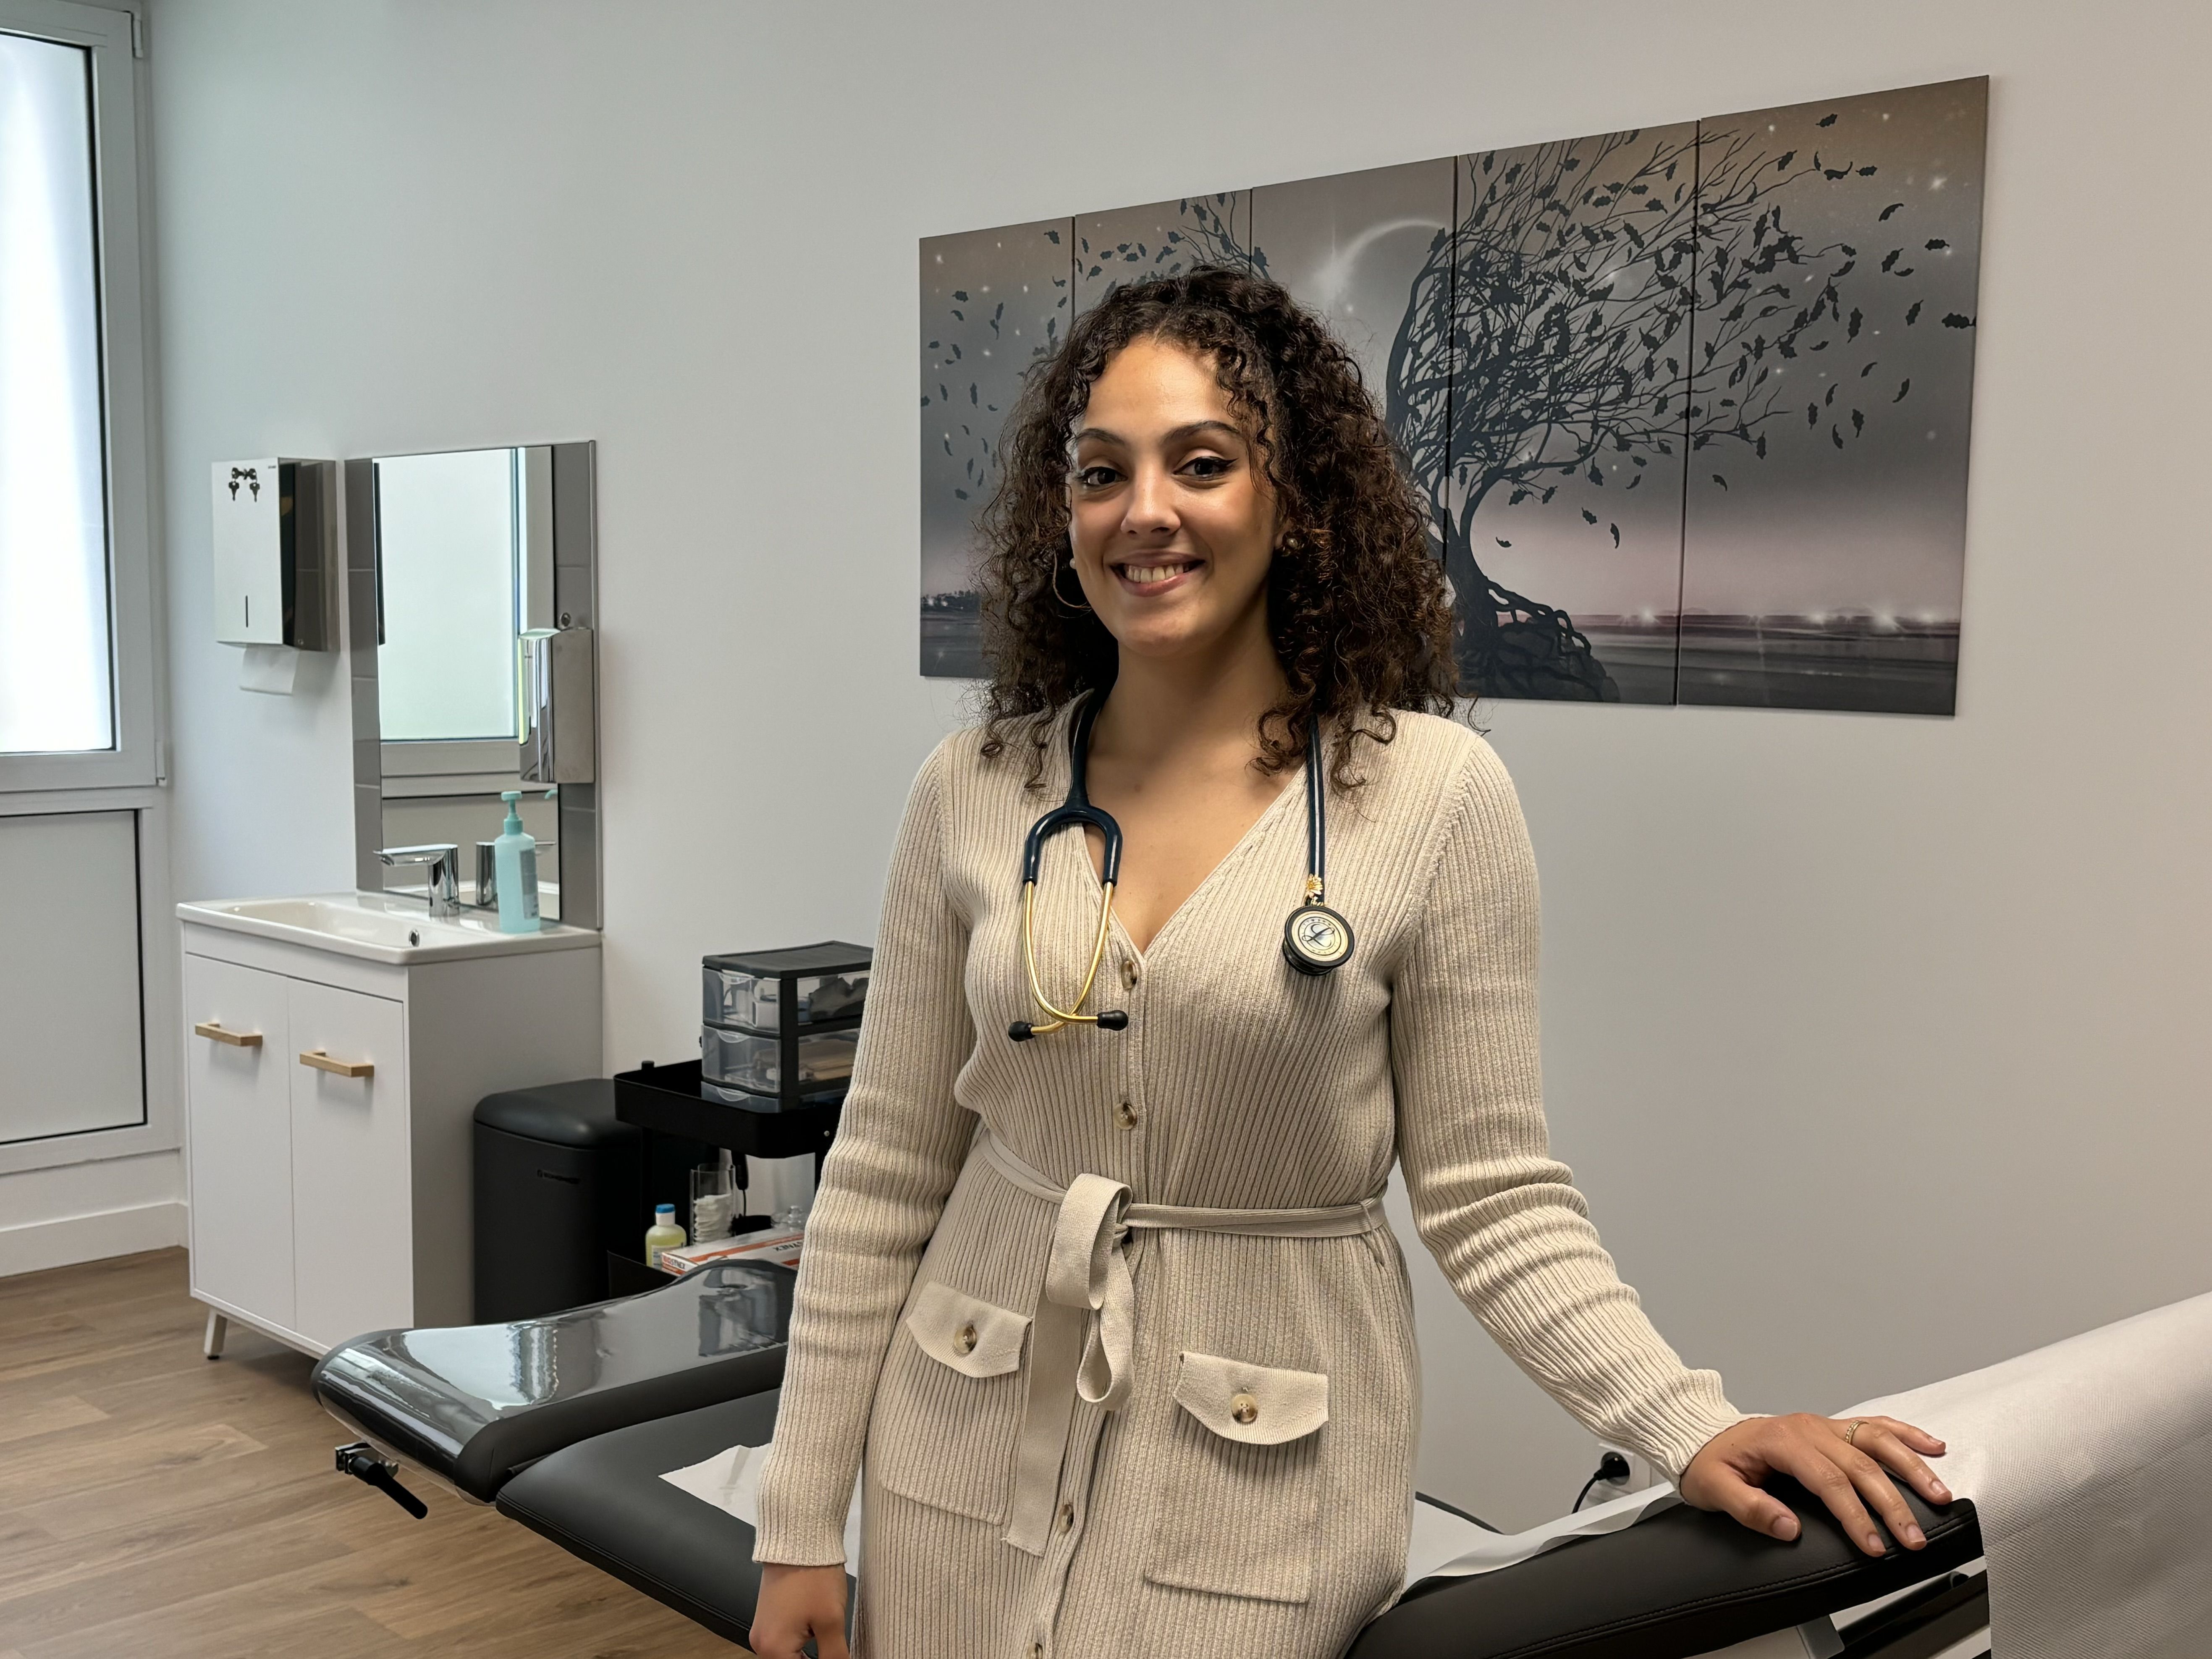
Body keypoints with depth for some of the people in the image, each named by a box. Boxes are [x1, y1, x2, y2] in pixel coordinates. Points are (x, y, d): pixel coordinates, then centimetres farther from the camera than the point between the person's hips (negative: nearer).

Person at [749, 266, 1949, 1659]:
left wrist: (1692, 1426, -18)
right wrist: (805, 1524, 3)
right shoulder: (974, 792, -3)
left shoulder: (1433, 794, -10)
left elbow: (1495, 1197, -5)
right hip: (969, 1456, 3)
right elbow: (886, 1174, 2)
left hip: (1256, 1489, -2)